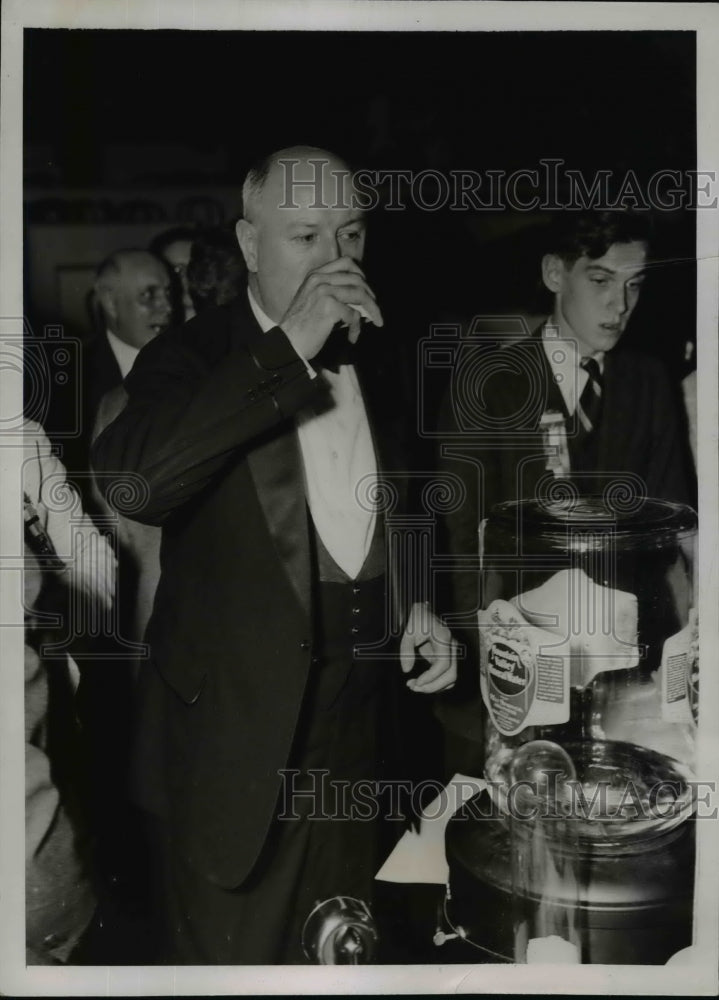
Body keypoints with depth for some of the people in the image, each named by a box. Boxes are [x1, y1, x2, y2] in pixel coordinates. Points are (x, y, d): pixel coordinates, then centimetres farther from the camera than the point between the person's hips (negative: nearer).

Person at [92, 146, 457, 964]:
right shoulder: (194, 358, -9)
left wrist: (417, 604, 2)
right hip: (239, 721, -5)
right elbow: (122, 484, -30)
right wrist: (287, 348, -28)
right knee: (235, 954, 10)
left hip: (360, 712, 5)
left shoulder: (376, 356, 6)